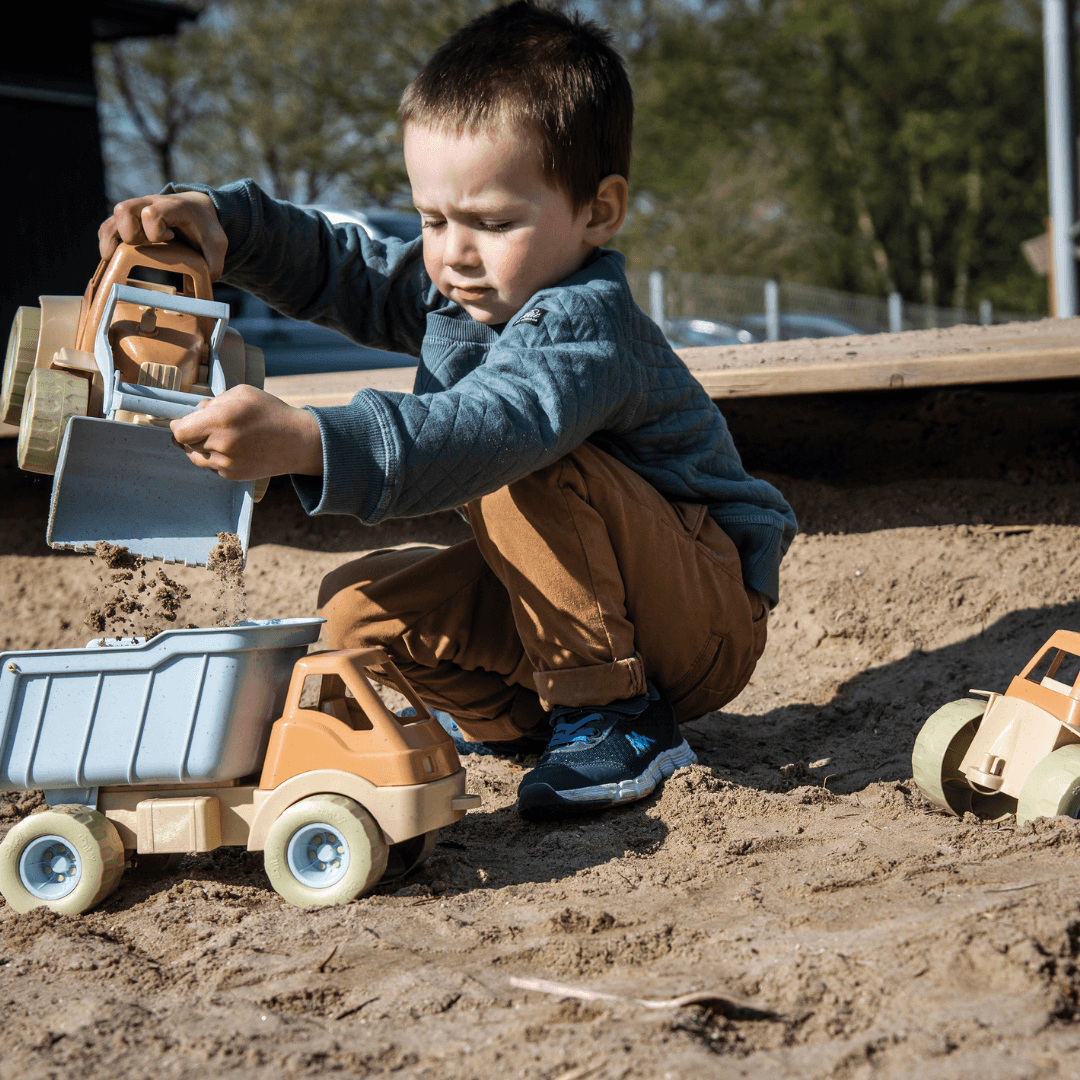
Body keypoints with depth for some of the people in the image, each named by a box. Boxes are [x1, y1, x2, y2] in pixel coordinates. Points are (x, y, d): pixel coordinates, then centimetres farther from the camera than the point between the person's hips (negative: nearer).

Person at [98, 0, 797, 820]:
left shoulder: (586, 323, -29)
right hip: (572, 605, 9)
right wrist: (221, 221, -12)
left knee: (528, 473, -33)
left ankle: (614, 717, -20)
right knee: (361, 606, -5)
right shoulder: (452, 287, 1)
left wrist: (307, 441, -61)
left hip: (713, 618, -8)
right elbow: (340, 268, 10)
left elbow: (492, 430, -48)